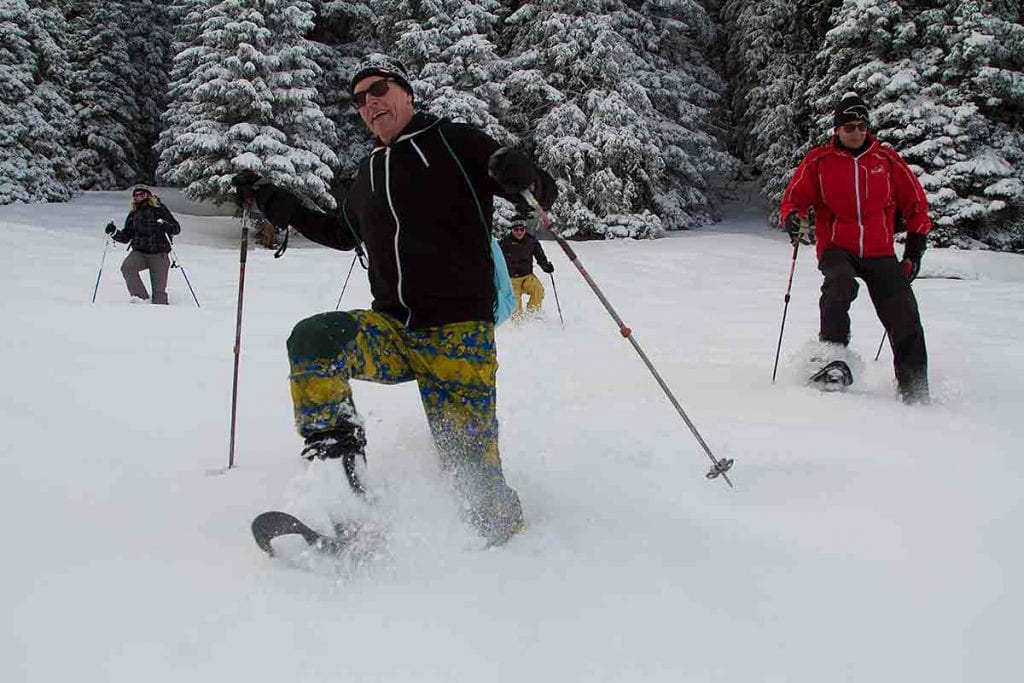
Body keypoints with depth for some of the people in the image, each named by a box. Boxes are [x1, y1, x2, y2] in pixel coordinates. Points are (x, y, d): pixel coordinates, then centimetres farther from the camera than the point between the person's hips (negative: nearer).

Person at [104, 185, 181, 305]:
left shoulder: (160, 210, 2)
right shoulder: (133, 214, 15)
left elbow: (177, 228, -2)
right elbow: (126, 237, 19)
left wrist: (166, 226, -23)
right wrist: (114, 233, -1)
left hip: (159, 254, -3)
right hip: (139, 252, 3)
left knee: (159, 289, -4)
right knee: (127, 266, -28)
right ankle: (141, 297, -24)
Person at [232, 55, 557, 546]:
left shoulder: (453, 144, 2)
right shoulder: (369, 173, 20)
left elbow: (544, 193, 0)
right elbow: (342, 234, 38)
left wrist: (521, 174, -24)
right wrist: (276, 204, 29)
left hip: (460, 332, -5)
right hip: (392, 330, 5)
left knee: (471, 467, -12)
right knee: (312, 338, -25)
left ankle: (503, 526, 19)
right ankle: (336, 470, -23)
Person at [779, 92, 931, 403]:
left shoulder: (887, 159, 6)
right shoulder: (818, 161, 3)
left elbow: (915, 202, 14)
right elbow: (795, 196, 7)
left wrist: (915, 245, 8)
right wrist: (792, 218, -16)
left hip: (880, 253, 2)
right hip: (836, 249, -2)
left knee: (905, 319, -8)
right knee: (840, 285, -36)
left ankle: (914, 390, 2)